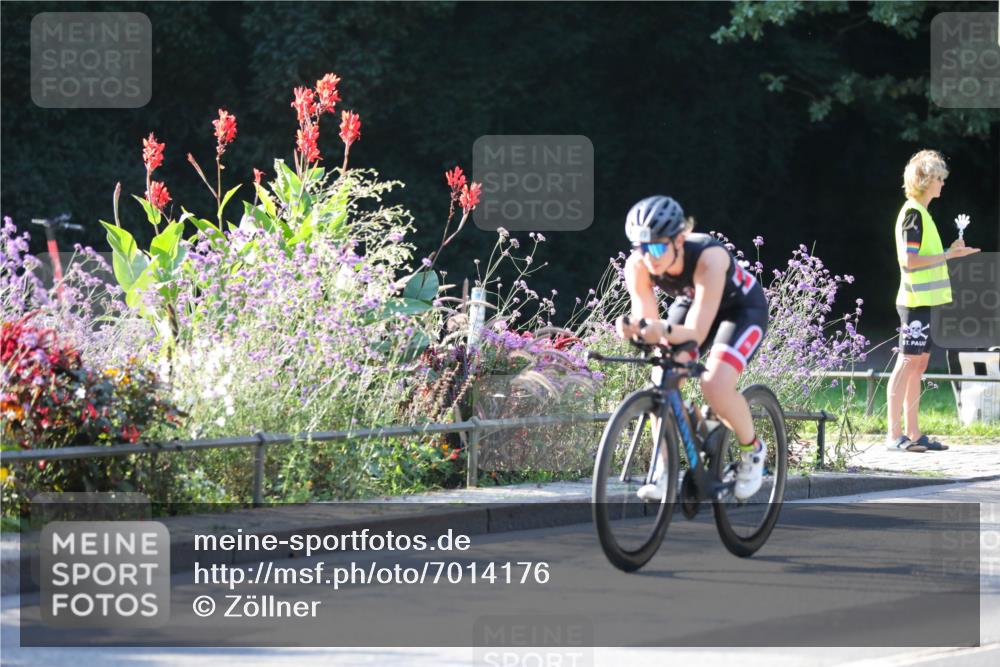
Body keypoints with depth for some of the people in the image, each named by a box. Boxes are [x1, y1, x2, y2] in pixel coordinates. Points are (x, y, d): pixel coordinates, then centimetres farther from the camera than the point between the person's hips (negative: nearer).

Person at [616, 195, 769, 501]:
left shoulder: (708, 258, -39)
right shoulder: (638, 265, -26)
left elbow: (696, 333, -41)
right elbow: (648, 320, -26)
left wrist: (664, 331, -61)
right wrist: (632, 328, -49)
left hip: (742, 308, -5)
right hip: (690, 303, 5)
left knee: (715, 385, -26)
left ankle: (751, 450, 1)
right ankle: (664, 471, -5)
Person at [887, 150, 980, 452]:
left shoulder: (920, 212, 17)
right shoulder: (913, 213, -12)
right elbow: (909, 259, -19)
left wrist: (950, 253, 14)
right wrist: (947, 256, -17)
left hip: (922, 300, 10)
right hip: (915, 301, -10)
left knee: (918, 364, 10)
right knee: (907, 364, -9)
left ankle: (913, 434, 12)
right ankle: (894, 435, -9)